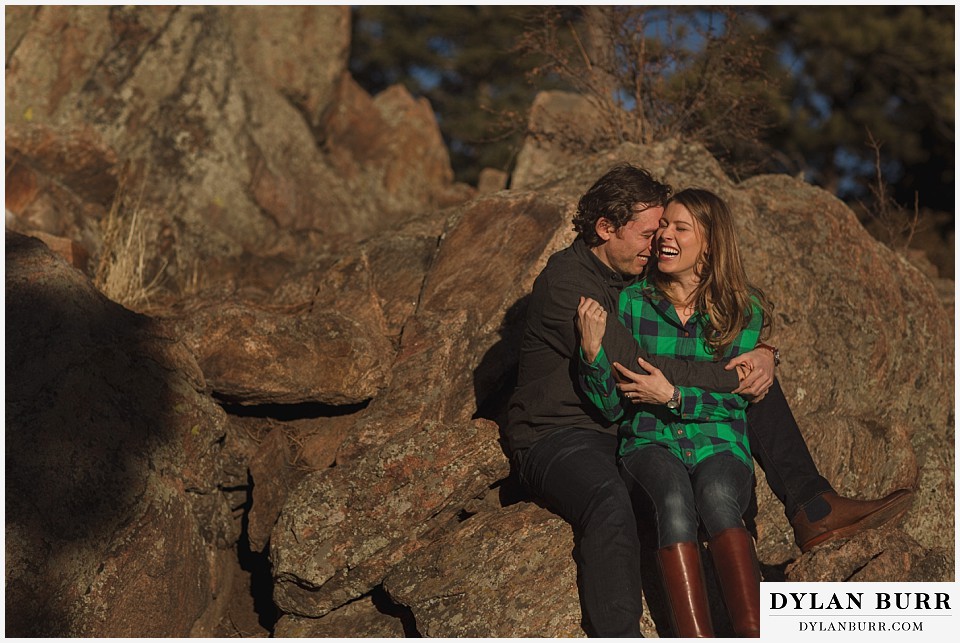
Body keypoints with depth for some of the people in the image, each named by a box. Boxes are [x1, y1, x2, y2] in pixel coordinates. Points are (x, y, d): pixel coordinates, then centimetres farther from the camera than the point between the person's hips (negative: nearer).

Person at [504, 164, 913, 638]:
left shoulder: (639, 272, 8)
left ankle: (811, 509, -5)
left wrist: (760, 354, -11)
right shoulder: (566, 279, -19)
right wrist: (728, 377, -25)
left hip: (635, 427, 8)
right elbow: (632, 365, -29)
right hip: (559, 438, -8)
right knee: (610, 504, -43)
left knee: (758, 386, 3)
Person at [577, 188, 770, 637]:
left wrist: (673, 396, -15)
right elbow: (611, 407, 4)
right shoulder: (632, 302, 7)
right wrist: (592, 350, -14)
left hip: (719, 445, 0)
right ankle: (696, 639, -47)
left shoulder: (744, 310, 5)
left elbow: (733, 400, 1)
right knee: (674, 499, -35)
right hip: (650, 443, 0)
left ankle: (752, 637, -47)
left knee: (717, 497, -36)